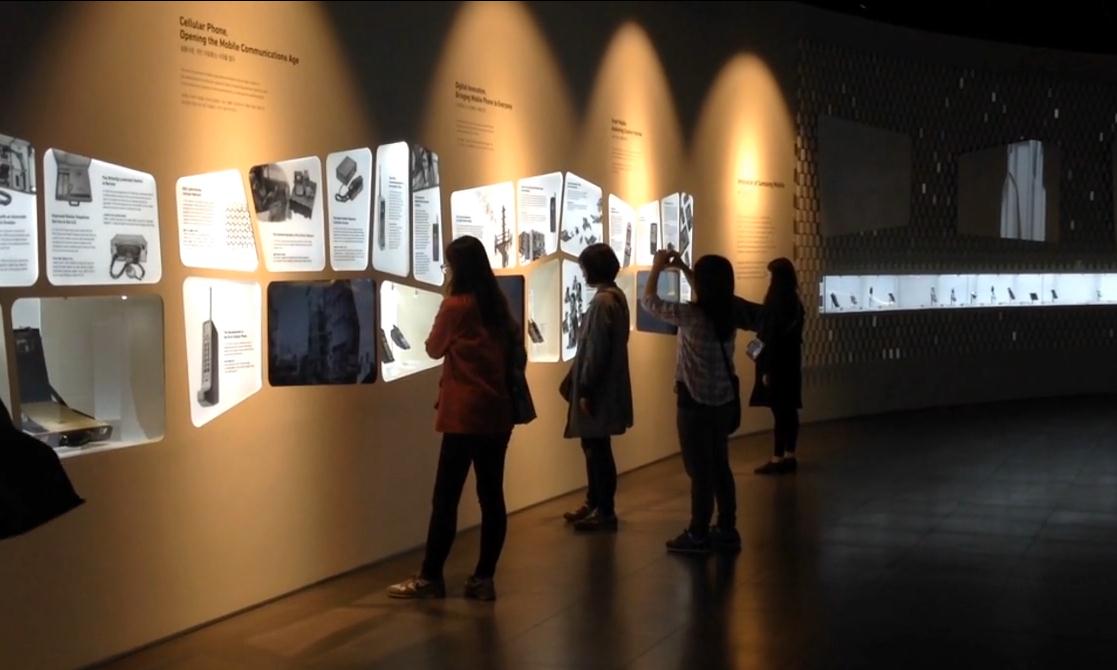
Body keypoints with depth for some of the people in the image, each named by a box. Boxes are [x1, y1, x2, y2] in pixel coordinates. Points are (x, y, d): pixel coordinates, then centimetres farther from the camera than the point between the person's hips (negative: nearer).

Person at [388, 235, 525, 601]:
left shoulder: (455, 305, -7)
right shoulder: (499, 304, 9)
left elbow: (434, 348, 7)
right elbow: (518, 353, 12)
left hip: (466, 413, -7)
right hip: (497, 410, 7)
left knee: (445, 496, -2)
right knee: (491, 494, 5)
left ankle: (430, 577, 3)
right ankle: (483, 578, 8)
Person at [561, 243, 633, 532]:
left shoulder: (602, 301, -19)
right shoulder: (616, 296, 11)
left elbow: (596, 351, -21)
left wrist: (585, 390, -17)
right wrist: (575, 378, 20)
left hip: (598, 390, -10)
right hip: (605, 386, 10)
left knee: (598, 449, -1)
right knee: (594, 448, 17)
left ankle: (606, 512, 7)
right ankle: (594, 503, 28)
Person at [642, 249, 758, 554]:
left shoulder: (691, 315, -20)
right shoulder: (731, 311, -1)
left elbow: (649, 301, -7)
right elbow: (708, 295, 21)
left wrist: (657, 267, 7)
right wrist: (682, 267, 21)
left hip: (696, 403, -7)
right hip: (724, 401, 7)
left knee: (700, 470, 0)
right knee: (720, 466, 15)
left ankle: (698, 535, 8)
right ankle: (727, 530, 23)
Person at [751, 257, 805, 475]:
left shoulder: (777, 304, -18)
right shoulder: (795, 302, 8)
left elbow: (773, 338, -18)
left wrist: (767, 370, -15)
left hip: (777, 364, -9)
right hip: (791, 363, 9)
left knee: (780, 412, -5)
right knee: (789, 411, 11)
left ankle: (778, 460, 0)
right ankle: (789, 457, 17)